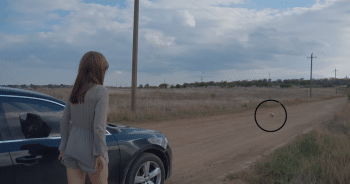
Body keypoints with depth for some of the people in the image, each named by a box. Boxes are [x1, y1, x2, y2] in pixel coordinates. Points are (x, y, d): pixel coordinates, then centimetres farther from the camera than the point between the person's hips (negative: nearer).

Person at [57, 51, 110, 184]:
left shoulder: (75, 92, 4)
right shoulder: (101, 92, -17)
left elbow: (64, 121, 7)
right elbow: (98, 126, -22)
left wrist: (64, 148, 13)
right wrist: (100, 153, -15)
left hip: (72, 149, 6)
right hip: (90, 152, -6)